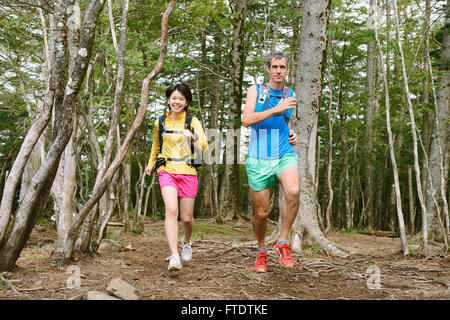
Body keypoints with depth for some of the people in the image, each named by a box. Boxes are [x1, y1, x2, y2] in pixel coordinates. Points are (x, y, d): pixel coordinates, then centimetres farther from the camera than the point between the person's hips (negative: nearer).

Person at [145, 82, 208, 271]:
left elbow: (204, 147, -9)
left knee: (186, 217, 5)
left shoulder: (193, 121, 2)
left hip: (188, 172, 0)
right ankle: (174, 256, -25)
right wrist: (151, 163, 30)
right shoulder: (160, 122, 9)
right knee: (171, 210, -21)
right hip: (167, 171, 1)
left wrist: (192, 136, -26)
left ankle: (186, 241, 39)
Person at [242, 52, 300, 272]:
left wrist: (292, 134, 11)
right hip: (259, 159, -2)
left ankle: (282, 243, -12)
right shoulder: (255, 91, 3)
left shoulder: (290, 95, 15)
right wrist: (276, 109, -20)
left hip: (285, 155, 2)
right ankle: (261, 251, 30)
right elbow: (247, 120, -12)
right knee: (261, 213, 2)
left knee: (293, 191, -29)